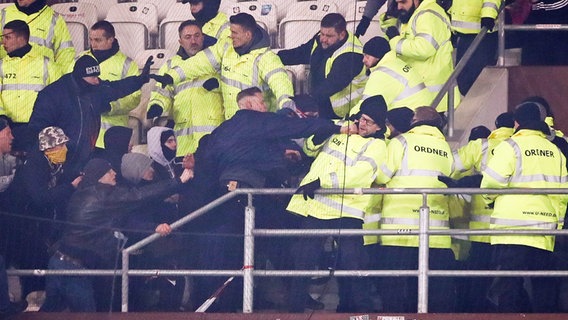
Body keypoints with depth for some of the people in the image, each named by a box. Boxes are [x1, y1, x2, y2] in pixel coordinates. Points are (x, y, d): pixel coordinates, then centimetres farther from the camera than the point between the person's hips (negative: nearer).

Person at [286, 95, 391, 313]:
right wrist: (317, 138, 4)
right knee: (302, 260, 6)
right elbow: (311, 150, 29)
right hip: (315, 206, 5)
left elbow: (358, 174, -17)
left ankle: (361, 309, -2)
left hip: (346, 211, -5)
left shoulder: (376, 146, -1)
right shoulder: (341, 132, 18)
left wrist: (321, 181, -24)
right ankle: (294, 309, 14)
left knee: (351, 263, -11)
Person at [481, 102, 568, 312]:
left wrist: (489, 200, 12)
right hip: (545, 230, 6)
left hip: (513, 230, -6)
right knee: (543, 287, 9)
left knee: (508, 287, -7)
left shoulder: (510, 147, -4)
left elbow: (491, 182, -9)